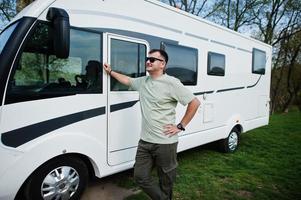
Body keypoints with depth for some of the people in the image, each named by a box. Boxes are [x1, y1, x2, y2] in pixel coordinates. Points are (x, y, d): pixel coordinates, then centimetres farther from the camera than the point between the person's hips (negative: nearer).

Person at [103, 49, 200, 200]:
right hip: (145, 141, 6)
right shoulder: (143, 81, 7)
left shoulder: (171, 83, -14)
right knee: (140, 176, 12)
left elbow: (195, 103, -12)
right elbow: (127, 80, 27)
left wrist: (180, 126, -12)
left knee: (166, 180, 13)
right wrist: (110, 72, 27)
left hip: (165, 143, -6)